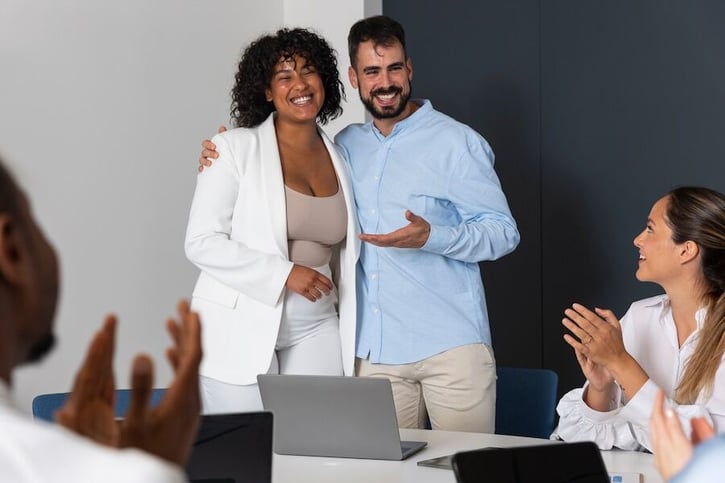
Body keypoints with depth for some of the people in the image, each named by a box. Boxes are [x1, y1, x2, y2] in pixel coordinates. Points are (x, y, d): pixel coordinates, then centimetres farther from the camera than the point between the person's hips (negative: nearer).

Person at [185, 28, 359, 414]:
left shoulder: (339, 158, 10)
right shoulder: (235, 148, -5)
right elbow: (201, 242, -11)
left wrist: (350, 336, 12)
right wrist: (285, 274, -18)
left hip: (316, 332, 4)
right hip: (242, 332, -4)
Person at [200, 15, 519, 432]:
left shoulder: (456, 142, -3)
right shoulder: (347, 145, 13)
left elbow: (503, 232, -4)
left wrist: (432, 237, -22)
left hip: (451, 349, -4)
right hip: (375, 352, 4)